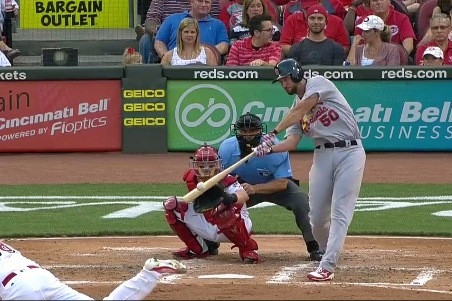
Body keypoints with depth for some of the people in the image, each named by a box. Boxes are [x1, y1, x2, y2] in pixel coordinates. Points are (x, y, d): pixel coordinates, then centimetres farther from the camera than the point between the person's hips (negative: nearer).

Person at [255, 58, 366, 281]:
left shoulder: (318, 83, -3)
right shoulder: (296, 107, 16)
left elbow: (300, 110, -17)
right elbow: (292, 141, 4)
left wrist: (273, 133, -21)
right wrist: (270, 149, -16)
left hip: (349, 152, -7)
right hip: (323, 154, 7)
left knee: (340, 213, -11)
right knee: (317, 215, 4)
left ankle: (327, 267, -18)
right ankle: (327, 252, 27)